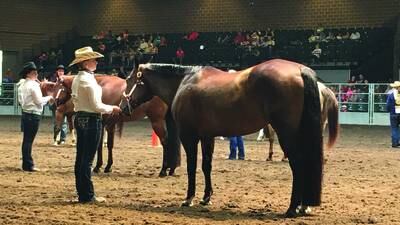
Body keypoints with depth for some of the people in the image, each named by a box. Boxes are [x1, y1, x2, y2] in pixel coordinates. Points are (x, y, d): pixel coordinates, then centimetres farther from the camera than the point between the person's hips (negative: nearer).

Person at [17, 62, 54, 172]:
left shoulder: (23, 85, 12)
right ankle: (28, 165, -1)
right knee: (29, 140, -5)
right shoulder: (33, 85, -15)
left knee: (27, 140, 13)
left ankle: (27, 163, 20)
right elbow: (39, 101, -17)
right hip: (33, 115, -9)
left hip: (26, 113, 9)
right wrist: (48, 98, 1)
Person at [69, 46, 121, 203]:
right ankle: (87, 196, 1)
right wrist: (112, 108, -3)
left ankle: (82, 193, 18)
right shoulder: (89, 80, -17)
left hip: (79, 118, 9)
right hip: (92, 120, -9)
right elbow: (97, 106, -18)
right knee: (88, 159, -4)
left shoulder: (76, 79, 10)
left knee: (81, 158, 11)